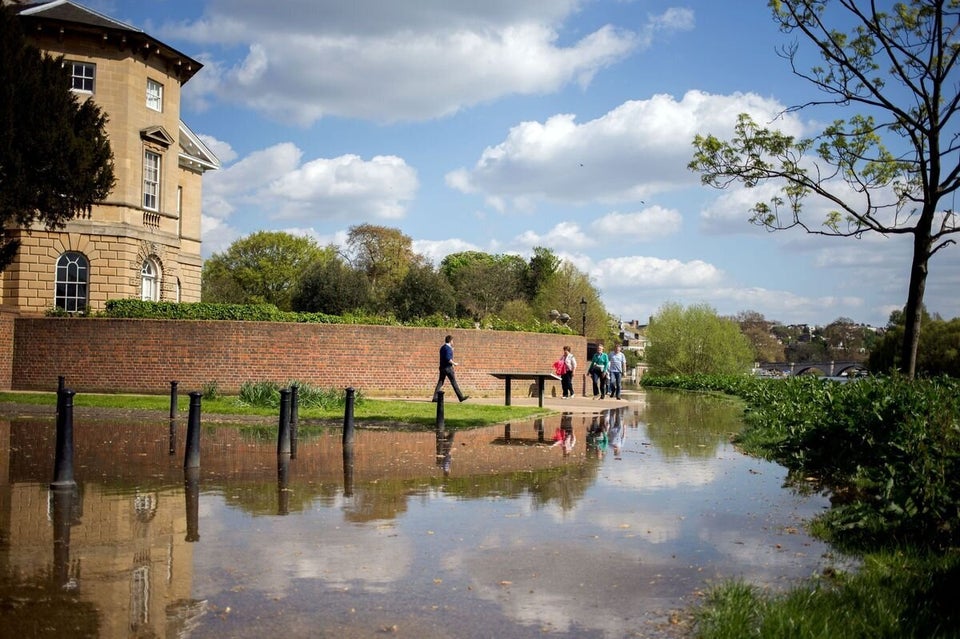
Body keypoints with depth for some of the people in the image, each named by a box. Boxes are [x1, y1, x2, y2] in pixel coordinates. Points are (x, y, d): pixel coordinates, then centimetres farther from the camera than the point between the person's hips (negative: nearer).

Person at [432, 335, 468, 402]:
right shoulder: (448, 348, -15)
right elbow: (448, 359, -25)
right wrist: (454, 363, -12)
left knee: (440, 382, 6)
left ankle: (435, 397, -2)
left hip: (442, 367, 9)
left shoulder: (442, 347, 14)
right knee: (454, 382, -3)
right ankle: (461, 397, 2)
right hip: (448, 367, -9)